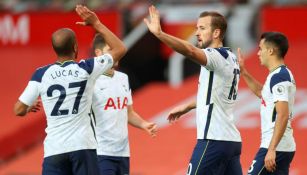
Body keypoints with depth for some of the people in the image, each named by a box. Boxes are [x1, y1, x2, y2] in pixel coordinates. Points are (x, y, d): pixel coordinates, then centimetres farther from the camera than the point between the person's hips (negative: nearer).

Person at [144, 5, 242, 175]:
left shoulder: (217, 56, -12)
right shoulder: (229, 58, 16)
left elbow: (191, 51, -32)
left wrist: (159, 34, -42)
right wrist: (188, 106, 38)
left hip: (214, 140, -9)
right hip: (232, 140, 9)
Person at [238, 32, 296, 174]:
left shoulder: (278, 77, -15)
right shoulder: (283, 74, 15)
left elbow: (283, 116, -23)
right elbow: (261, 92, 37)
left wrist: (272, 149, -26)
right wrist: (243, 72, 29)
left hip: (276, 147, -10)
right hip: (286, 147, 10)